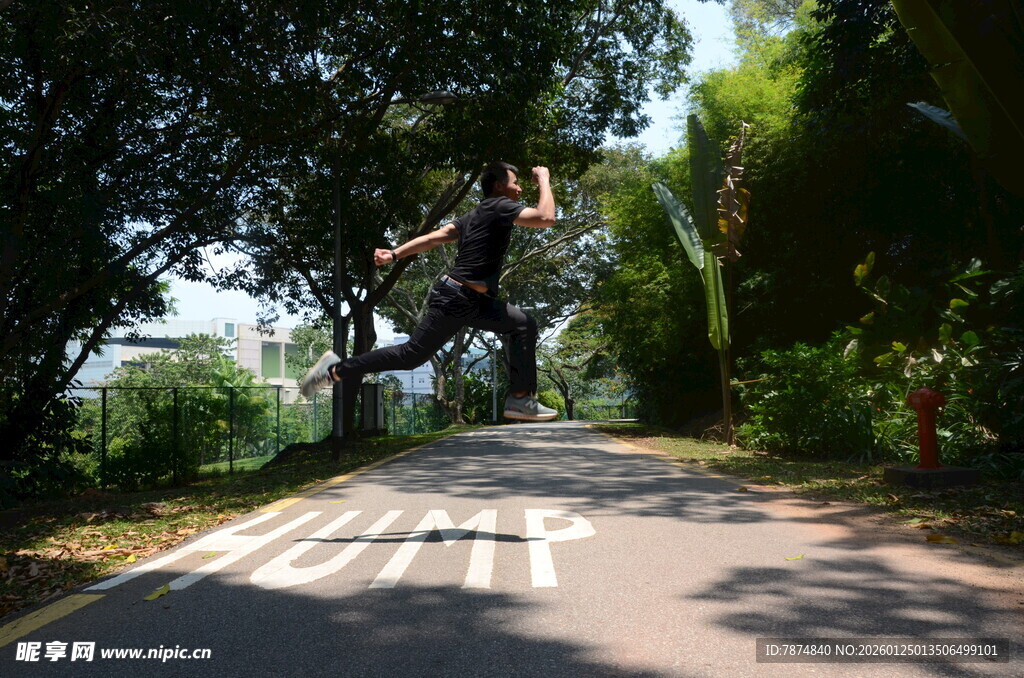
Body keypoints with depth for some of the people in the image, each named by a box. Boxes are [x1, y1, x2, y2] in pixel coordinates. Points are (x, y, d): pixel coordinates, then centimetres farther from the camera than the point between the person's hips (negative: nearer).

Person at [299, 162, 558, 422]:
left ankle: (521, 399, 6)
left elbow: (433, 237, 10)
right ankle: (336, 369, 7)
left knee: (524, 325, 9)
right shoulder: (499, 206, -9)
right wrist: (544, 181, -6)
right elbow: (546, 218, -21)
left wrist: (395, 254, 4)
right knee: (411, 355, -4)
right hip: (456, 299, -10)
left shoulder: (474, 215, 17)